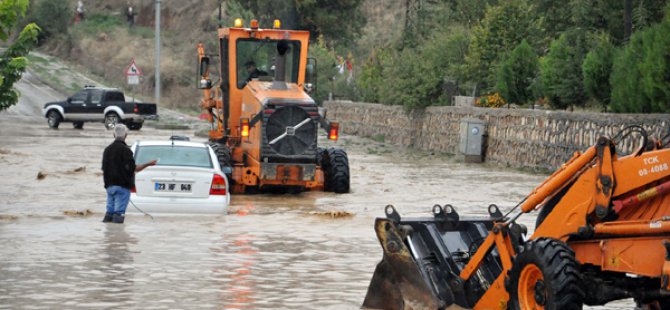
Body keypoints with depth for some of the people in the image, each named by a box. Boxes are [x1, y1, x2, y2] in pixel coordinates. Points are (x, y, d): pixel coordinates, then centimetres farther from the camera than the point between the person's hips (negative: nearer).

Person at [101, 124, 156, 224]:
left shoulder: (107, 150, 9)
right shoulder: (125, 150, -12)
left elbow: (104, 170, 12)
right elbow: (132, 169, -15)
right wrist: (148, 164, -5)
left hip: (110, 185, 6)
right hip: (122, 186, -6)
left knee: (109, 211, 10)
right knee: (119, 212, -5)